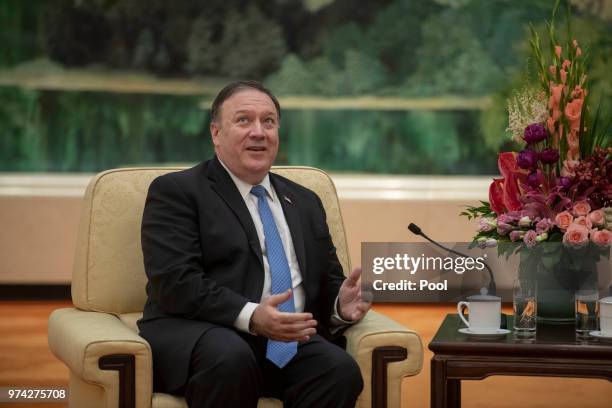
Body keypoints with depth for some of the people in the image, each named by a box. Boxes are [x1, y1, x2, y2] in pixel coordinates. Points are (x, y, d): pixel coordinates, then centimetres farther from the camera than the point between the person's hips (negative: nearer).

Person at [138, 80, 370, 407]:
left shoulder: (305, 202, 24)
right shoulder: (176, 192, 4)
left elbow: (327, 282, 24)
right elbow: (175, 282, -9)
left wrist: (341, 304, -1)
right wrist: (250, 316, -23)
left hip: (292, 342, 5)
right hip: (200, 335, -4)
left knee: (341, 370, -28)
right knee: (230, 359, -39)